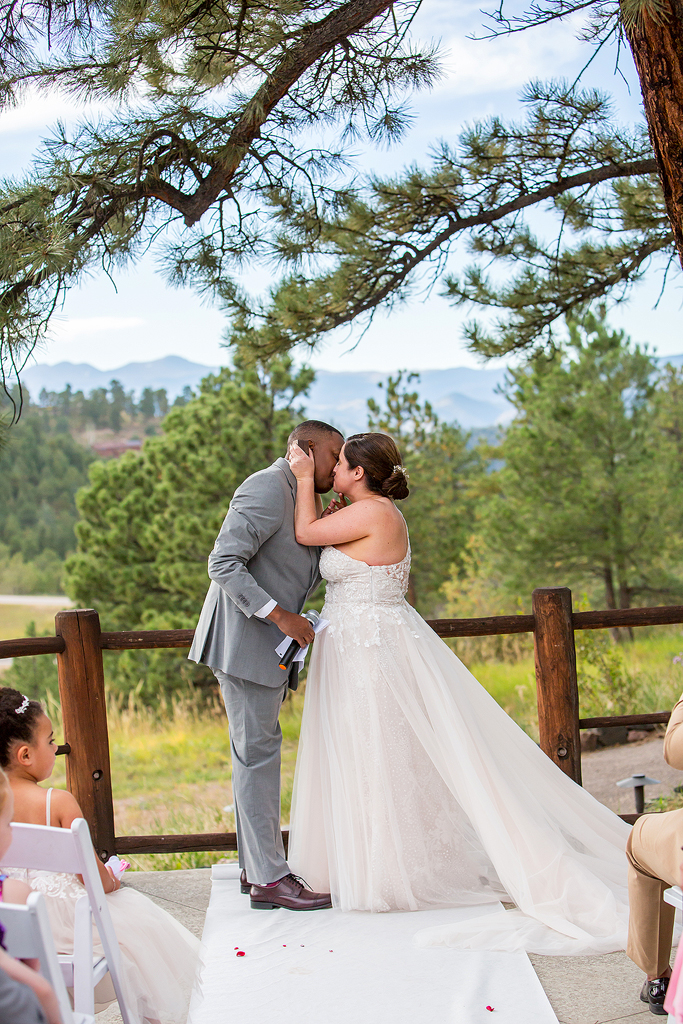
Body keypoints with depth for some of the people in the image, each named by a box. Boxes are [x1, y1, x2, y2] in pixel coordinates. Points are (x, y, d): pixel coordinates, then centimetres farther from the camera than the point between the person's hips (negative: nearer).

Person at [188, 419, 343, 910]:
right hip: (247, 641, -11)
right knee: (257, 752, -6)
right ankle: (269, 879, -1)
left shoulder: (300, 498, 17)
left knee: (258, 751, 15)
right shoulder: (267, 489, -14)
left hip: (271, 644, 11)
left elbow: (303, 573, 16)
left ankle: (255, 866, 24)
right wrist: (280, 615, -25)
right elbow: (224, 564, -22)